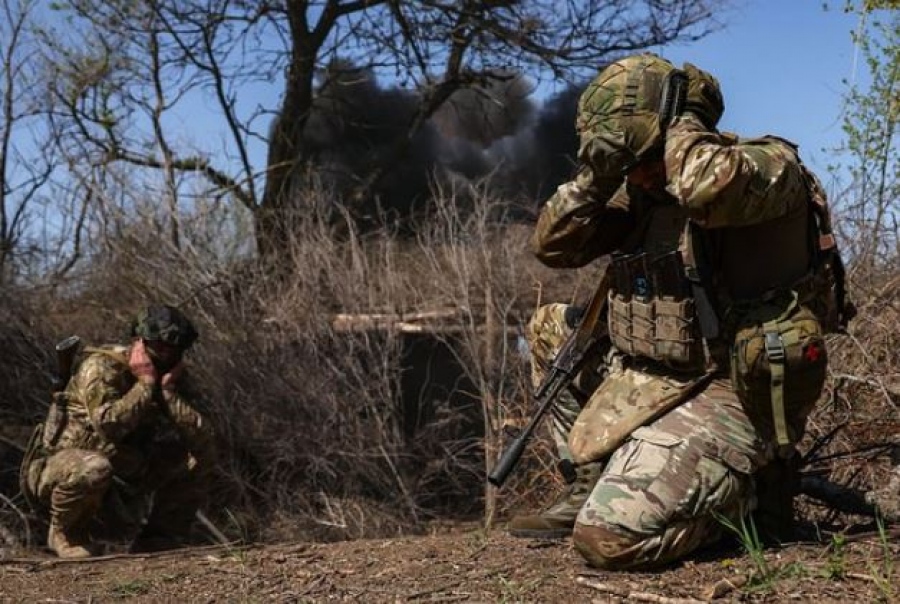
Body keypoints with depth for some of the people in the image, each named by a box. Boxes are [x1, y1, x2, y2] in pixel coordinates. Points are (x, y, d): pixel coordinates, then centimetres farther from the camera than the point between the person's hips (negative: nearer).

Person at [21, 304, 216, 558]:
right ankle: (65, 532, -9)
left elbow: (203, 439, -15)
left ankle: (158, 539, 4)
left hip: (121, 483, 6)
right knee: (94, 469, -41)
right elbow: (109, 424, -34)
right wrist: (145, 384, -24)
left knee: (200, 459, -5)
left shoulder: (174, 380, 0)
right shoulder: (101, 366, -17)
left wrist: (169, 391, -20)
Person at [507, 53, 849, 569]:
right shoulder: (643, 191, 10)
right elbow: (553, 245, 11)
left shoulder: (770, 167, -13)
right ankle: (591, 489, 18)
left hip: (727, 396, -9)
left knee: (609, 537, -22)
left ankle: (741, 490, 6)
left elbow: (707, 187, -37)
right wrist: (599, 173, -4)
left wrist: (683, 120, -17)